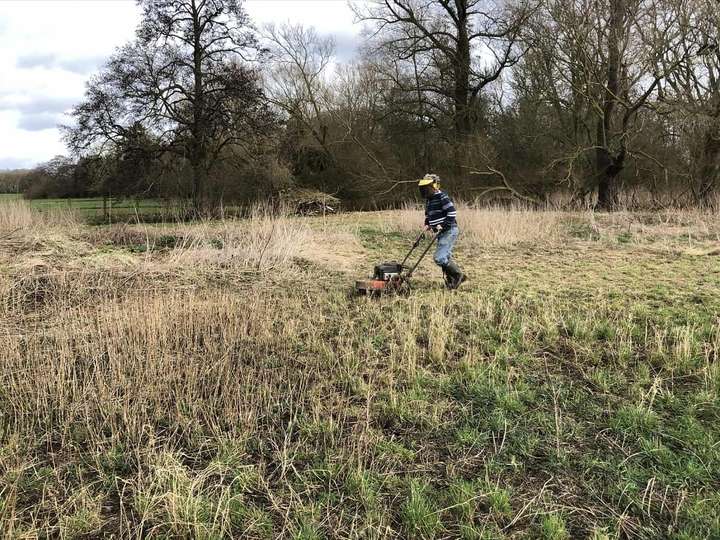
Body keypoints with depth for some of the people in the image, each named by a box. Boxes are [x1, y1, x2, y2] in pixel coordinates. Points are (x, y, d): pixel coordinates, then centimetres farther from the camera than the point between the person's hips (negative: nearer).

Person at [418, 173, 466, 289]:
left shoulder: (442, 197, -15)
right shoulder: (428, 199, 13)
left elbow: (452, 212, -21)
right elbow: (428, 214, 26)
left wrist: (442, 225, -23)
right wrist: (427, 224, 10)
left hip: (449, 230, -10)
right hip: (442, 232, 10)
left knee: (439, 258, -15)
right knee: (445, 257, 12)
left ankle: (459, 275, -1)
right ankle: (451, 281, 21)